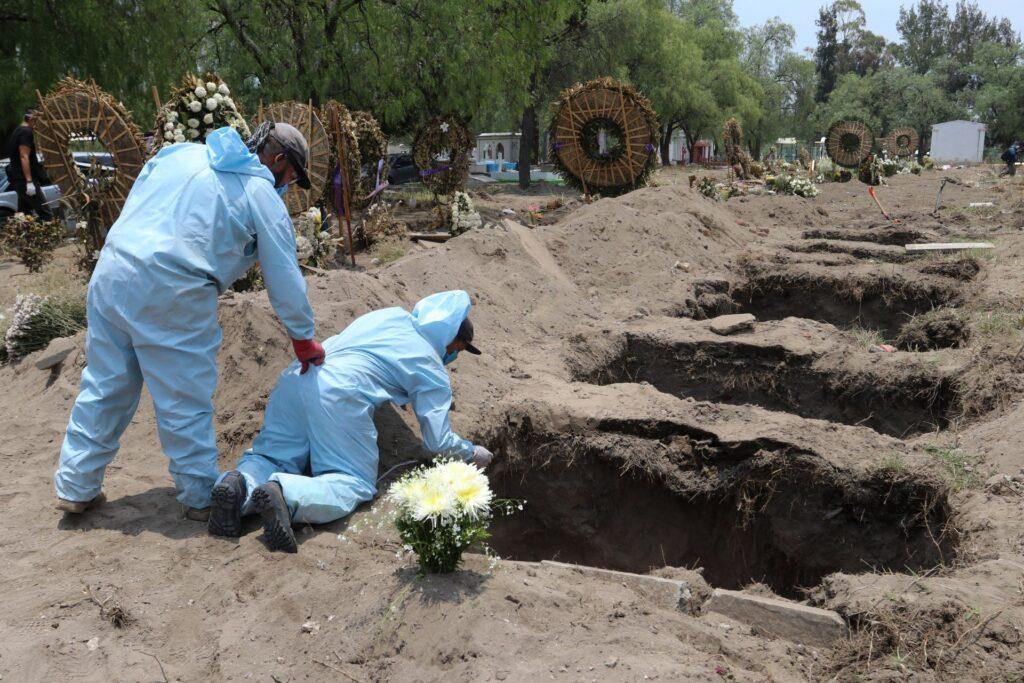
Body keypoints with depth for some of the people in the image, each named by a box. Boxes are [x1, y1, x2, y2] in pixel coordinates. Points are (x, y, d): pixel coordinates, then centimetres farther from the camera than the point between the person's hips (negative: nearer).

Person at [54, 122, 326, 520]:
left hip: (111, 273, 7)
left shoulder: (184, 153, 17)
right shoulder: (262, 195, 1)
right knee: (186, 402, 6)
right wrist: (303, 339, 13)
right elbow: (284, 278, 2)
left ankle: (75, 487, 29)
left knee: (104, 386, 18)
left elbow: (135, 205, 20)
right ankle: (201, 497, 18)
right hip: (171, 294, -6)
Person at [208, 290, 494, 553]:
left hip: (294, 377, 7)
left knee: (270, 454, 17)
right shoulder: (433, 369, 14)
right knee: (355, 483, -1)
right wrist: (473, 453, 32)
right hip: (339, 395, -6)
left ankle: (239, 485, -15)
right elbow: (438, 440, 11)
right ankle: (286, 495, -27)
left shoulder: (390, 314, 30)